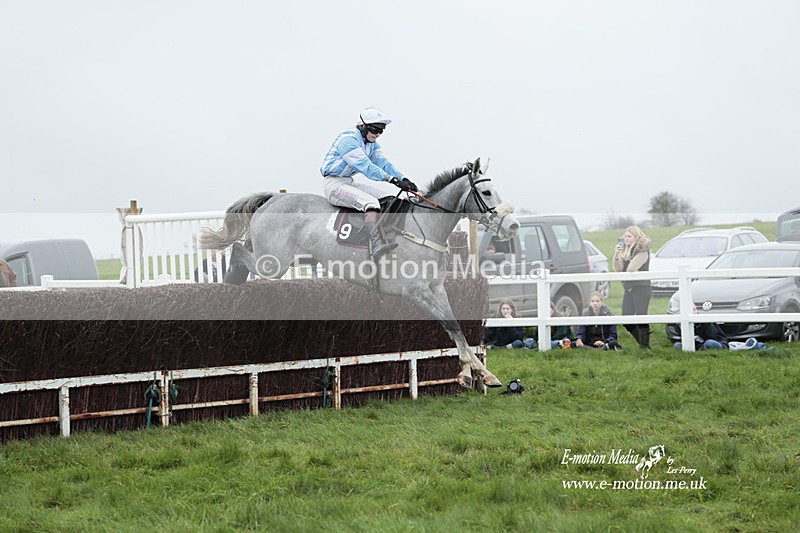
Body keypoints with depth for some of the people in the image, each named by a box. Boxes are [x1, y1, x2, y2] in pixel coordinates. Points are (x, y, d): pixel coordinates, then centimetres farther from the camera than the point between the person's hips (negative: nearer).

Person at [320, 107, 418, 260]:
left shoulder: (372, 144, 11)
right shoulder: (347, 139, -19)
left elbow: (384, 163, 1)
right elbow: (365, 166, -28)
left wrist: (403, 179, -17)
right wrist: (393, 179, -34)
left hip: (350, 182, 10)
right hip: (334, 184, -10)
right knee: (370, 201, -31)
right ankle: (377, 245, -47)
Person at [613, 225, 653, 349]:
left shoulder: (642, 250, -8)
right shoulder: (625, 250, 16)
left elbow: (631, 269, -16)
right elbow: (618, 269, 7)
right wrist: (616, 255, -8)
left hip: (641, 287, -8)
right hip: (629, 288, 8)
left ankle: (644, 345, -5)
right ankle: (642, 342, 15)